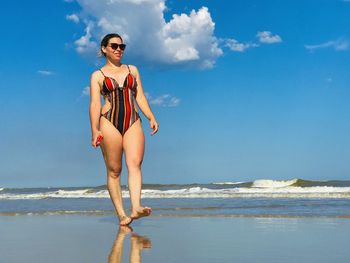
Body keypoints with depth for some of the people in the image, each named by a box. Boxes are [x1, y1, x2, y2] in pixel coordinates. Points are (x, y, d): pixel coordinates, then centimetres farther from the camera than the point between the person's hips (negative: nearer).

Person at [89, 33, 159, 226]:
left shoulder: (132, 70, 20)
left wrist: (151, 118, 3)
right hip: (110, 123, -2)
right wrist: (95, 130, -10)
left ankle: (136, 208, -31)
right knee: (114, 170, -3)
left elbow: (140, 96, 17)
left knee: (134, 163, -18)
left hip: (133, 123, 2)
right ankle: (121, 214, 0)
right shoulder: (98, 76, 10)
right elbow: (95, 104, 2)